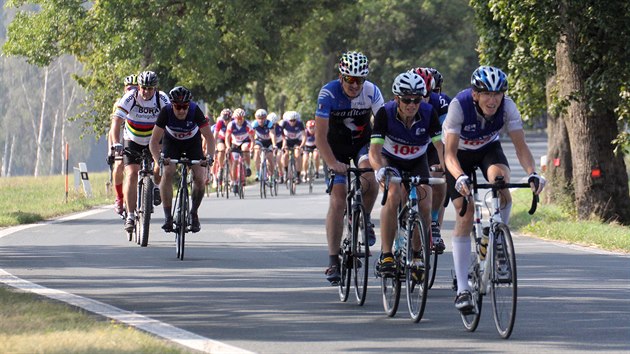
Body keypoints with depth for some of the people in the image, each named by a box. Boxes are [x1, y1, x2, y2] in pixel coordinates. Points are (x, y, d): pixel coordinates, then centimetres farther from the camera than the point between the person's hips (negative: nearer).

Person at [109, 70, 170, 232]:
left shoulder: (162, 99, -19)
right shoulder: (130, 98, -22)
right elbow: (116, 122, -29)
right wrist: (116, 143, -46)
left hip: (154, 141, 1)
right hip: (132, 141, -1)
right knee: (132, 174, -16)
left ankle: (155, 187, 9)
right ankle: (130, 216, -14)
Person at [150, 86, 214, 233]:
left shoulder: (195, 111, -32)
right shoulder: (166, 112, -31)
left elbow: (209, 138, -30)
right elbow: (154, 140, -30)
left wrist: (209, 156, -47)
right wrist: (158, 158, -47)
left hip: (193, 142, 0)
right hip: (172, 142, 0)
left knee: (199, 178, -15)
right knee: (167, 173, -23)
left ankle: (194, 214, 9)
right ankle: (168, 216, -17)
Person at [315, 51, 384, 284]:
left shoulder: (371, 91, -20)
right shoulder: (329, 94, -25)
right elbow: (320, 136, -27)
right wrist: (333, 164, -41)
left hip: (362, 144, 1)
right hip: (336, 147, -1)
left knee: (370, 180, -29)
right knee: (337, 201, -11)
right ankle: (333, 260, -4)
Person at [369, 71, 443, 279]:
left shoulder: (428, 113, -26)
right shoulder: (385, 114, -30)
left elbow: (441, 145, -28)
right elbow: (374, 150, -36)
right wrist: (380, 169, -57)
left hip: (417, 162, 2)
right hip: (391, 161, -2)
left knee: (424, 206, -15)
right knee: (393, 197, -29)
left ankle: (417, 256, 7)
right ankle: (386, 255, -24)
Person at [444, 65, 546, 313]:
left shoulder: (507, 107, -27)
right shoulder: (459, 106, -34)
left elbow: (520, 146, -27)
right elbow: (450, 153, -37)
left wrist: (532, 174, -45)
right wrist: (460, 178, -56)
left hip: (488, 149, 2)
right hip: (460, 154, -2)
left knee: (500, 177, -32)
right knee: (465, 216, -12)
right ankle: (462, 288, -8)